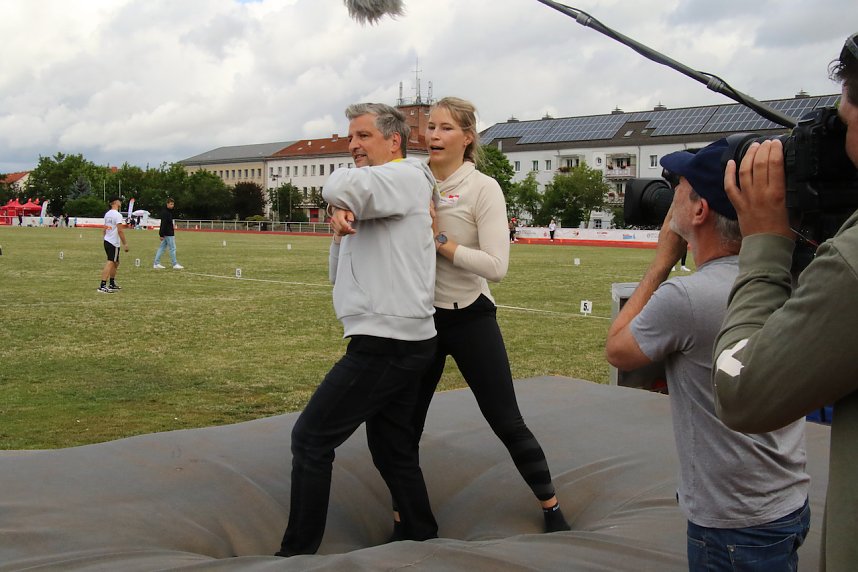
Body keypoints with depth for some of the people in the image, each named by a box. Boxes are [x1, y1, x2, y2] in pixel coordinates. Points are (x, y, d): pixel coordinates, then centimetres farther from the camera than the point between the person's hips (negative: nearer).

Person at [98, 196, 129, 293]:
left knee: (115, 263, 21)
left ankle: (112, 284, 28)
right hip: (114, 243, -9)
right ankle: (103, 286, -17)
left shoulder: (107, 214, 12)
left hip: (107, 241, 9)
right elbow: (120, 230, -19)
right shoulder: (117, 215, -15)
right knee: (110, 263, -11)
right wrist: (125, 244, -15)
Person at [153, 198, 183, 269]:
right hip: (168, 234, -10)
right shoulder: (165, 212, -16)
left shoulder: (169, 211, 15)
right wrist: (162, 234, -23)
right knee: (172, 248, -5)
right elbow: (163, 224, -21)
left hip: (169, 233, 10)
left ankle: (156, 263, 11)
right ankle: (175, 264, 0)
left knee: (162, 248, 9)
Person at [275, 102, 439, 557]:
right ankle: (422, 537, 26)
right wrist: (341, 233, 0)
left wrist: (351, 175, -6)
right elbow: (342, 276, 20)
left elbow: (339, 189, -29)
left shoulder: (406, 176, -9)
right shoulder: (373, 197, 20)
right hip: (401, 343, 10)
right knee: (392, 449, 16)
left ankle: (298, 552, 6)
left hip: (386, 344, -10)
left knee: (311, 438, -3)